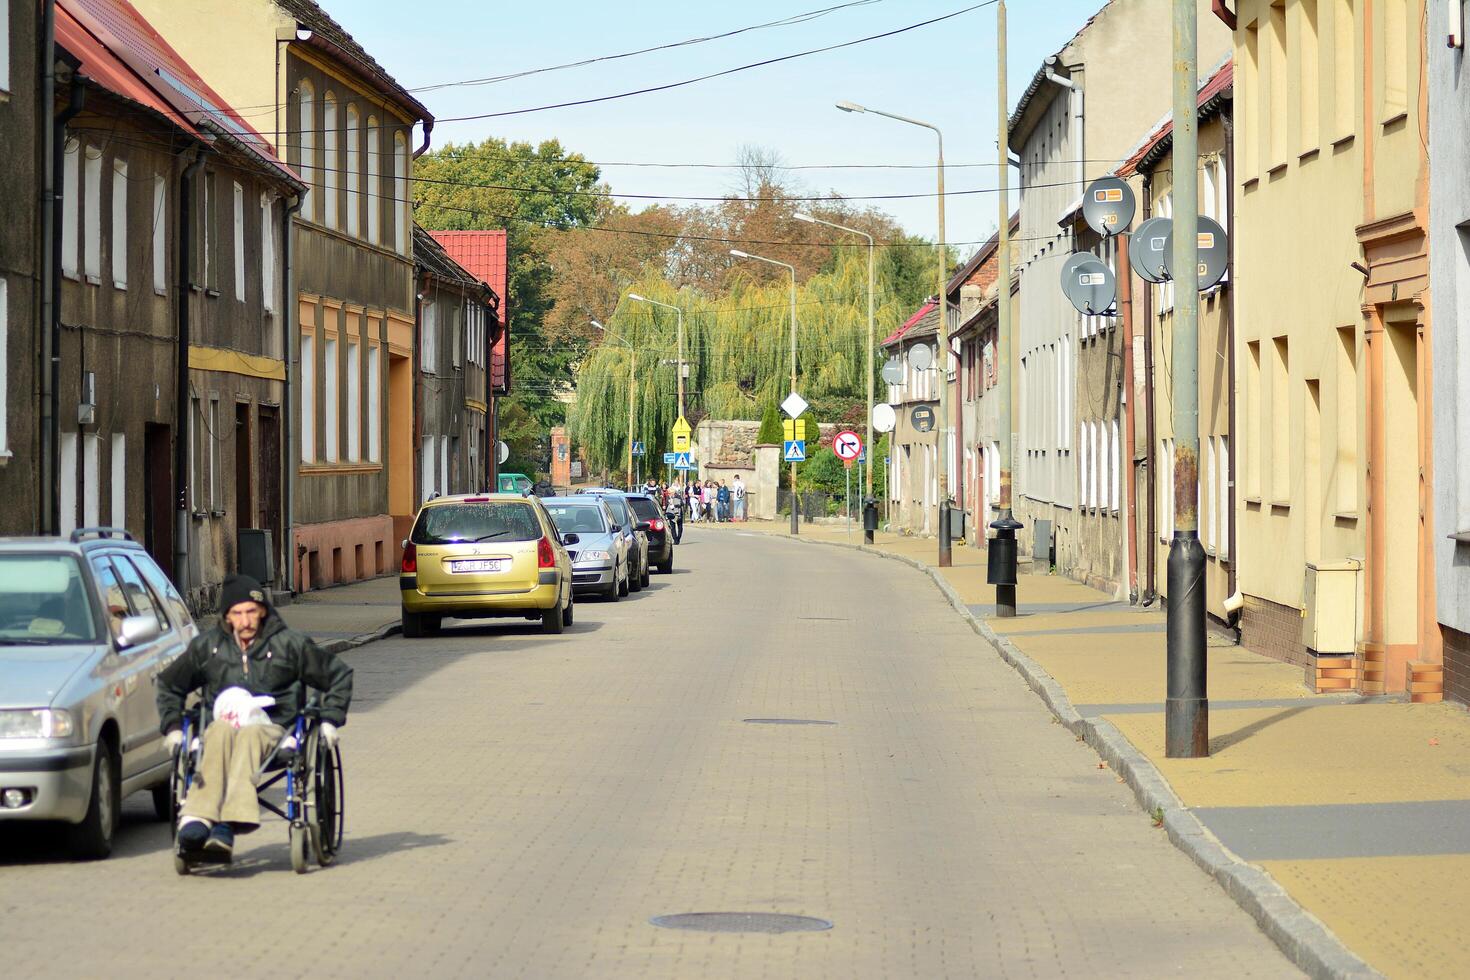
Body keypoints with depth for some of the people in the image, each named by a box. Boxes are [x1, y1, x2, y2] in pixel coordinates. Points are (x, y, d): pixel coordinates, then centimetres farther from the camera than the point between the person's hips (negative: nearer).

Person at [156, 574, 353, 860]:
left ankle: (227, 825, -59)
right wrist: (172, 726, 18)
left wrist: (330, 720, 9)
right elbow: (168, 684, 29)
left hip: (272, 730, -2)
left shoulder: (289, 643, 9)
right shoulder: (207, 645, 15)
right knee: (221, 730, -37)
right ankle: (196, 819, -56)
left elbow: (339, 675, 17)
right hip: (221, 725, 2)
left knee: (248, 735, -39)